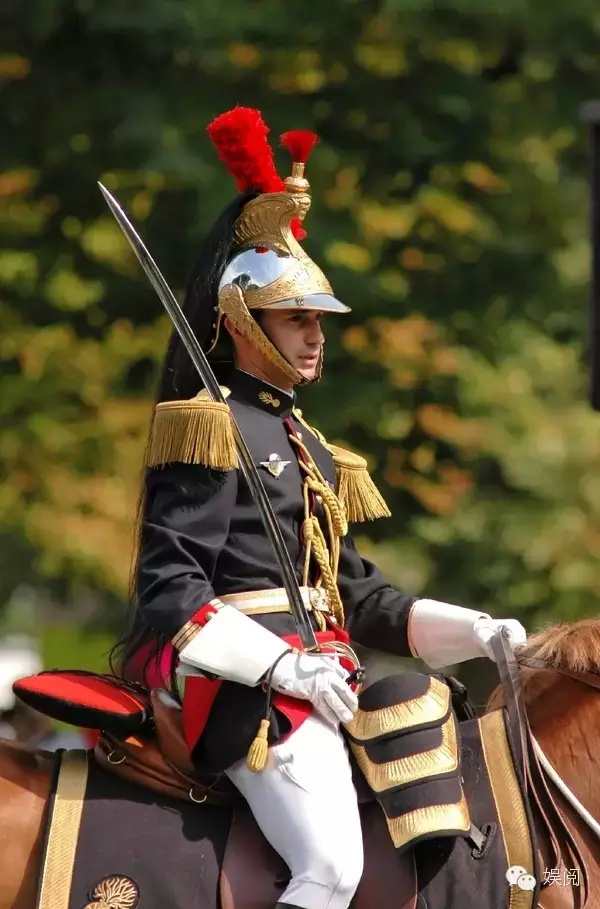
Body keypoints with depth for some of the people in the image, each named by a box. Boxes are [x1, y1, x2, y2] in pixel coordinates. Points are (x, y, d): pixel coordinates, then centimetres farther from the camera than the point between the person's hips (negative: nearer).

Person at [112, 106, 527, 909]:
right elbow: (170, 590, -14)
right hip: (249, 690, -10)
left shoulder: (308, 447, 22)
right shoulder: (213, 430, -6)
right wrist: (283, 667, -24)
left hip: (315, 675, 10)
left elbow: (356, 593, 23)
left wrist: (474, 631, 9)